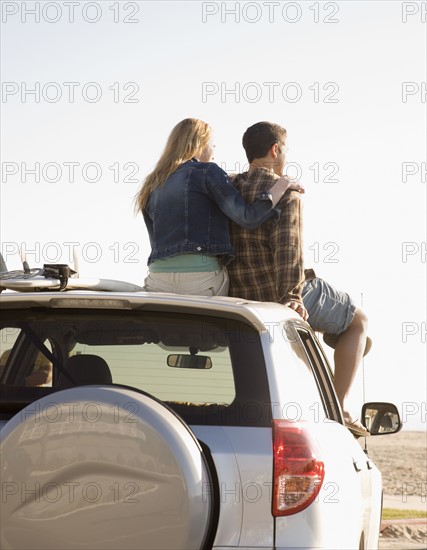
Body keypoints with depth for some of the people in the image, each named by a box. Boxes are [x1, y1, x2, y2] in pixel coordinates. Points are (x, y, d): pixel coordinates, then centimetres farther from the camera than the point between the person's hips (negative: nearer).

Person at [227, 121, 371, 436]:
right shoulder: (285, 192, -12)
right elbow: (288, 245, -24)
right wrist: (291, 295, -27)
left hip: (240, 298, 8)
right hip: (280, 292, -8)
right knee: (357, 322, 15)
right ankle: (338, 407, 3)